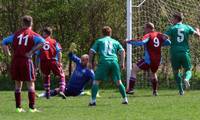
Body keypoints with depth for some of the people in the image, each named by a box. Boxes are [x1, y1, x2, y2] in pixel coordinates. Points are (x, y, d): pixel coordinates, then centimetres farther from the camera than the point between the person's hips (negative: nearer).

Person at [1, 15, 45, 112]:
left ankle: (18, 107, 12)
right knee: (30, 84, 3)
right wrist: (31, 52, -13)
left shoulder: (16, 34, 14)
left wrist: (8, 54, 10)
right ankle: (32, 107, -2)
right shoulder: (33, 35, 1)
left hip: (15, 61, 4)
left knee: (18, 84, 13)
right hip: (26, 60, -4)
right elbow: (42, 42, -17)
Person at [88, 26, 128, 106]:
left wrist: (90, 62, 17)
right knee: (118, 82, 13)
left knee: (96, 81, 2)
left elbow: (91, 52, 11)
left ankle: (93, 100, -8)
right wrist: (122, 62, 11)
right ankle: (125, 99, 10)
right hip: (114, 61, 2)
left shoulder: (99, 41, 19)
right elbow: (122, 51, 12)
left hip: (104, 61, -2)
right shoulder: (115, 42, 24)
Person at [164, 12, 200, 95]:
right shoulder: (187, 27, 6)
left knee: (176, 71, 13)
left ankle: (181, 90, 5)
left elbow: (164, 37, -14)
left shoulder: (172, 28, 0)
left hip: (174, 53, -1)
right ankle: (186, 78, -22)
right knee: (188, 70, 13)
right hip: (185, 53, 1)